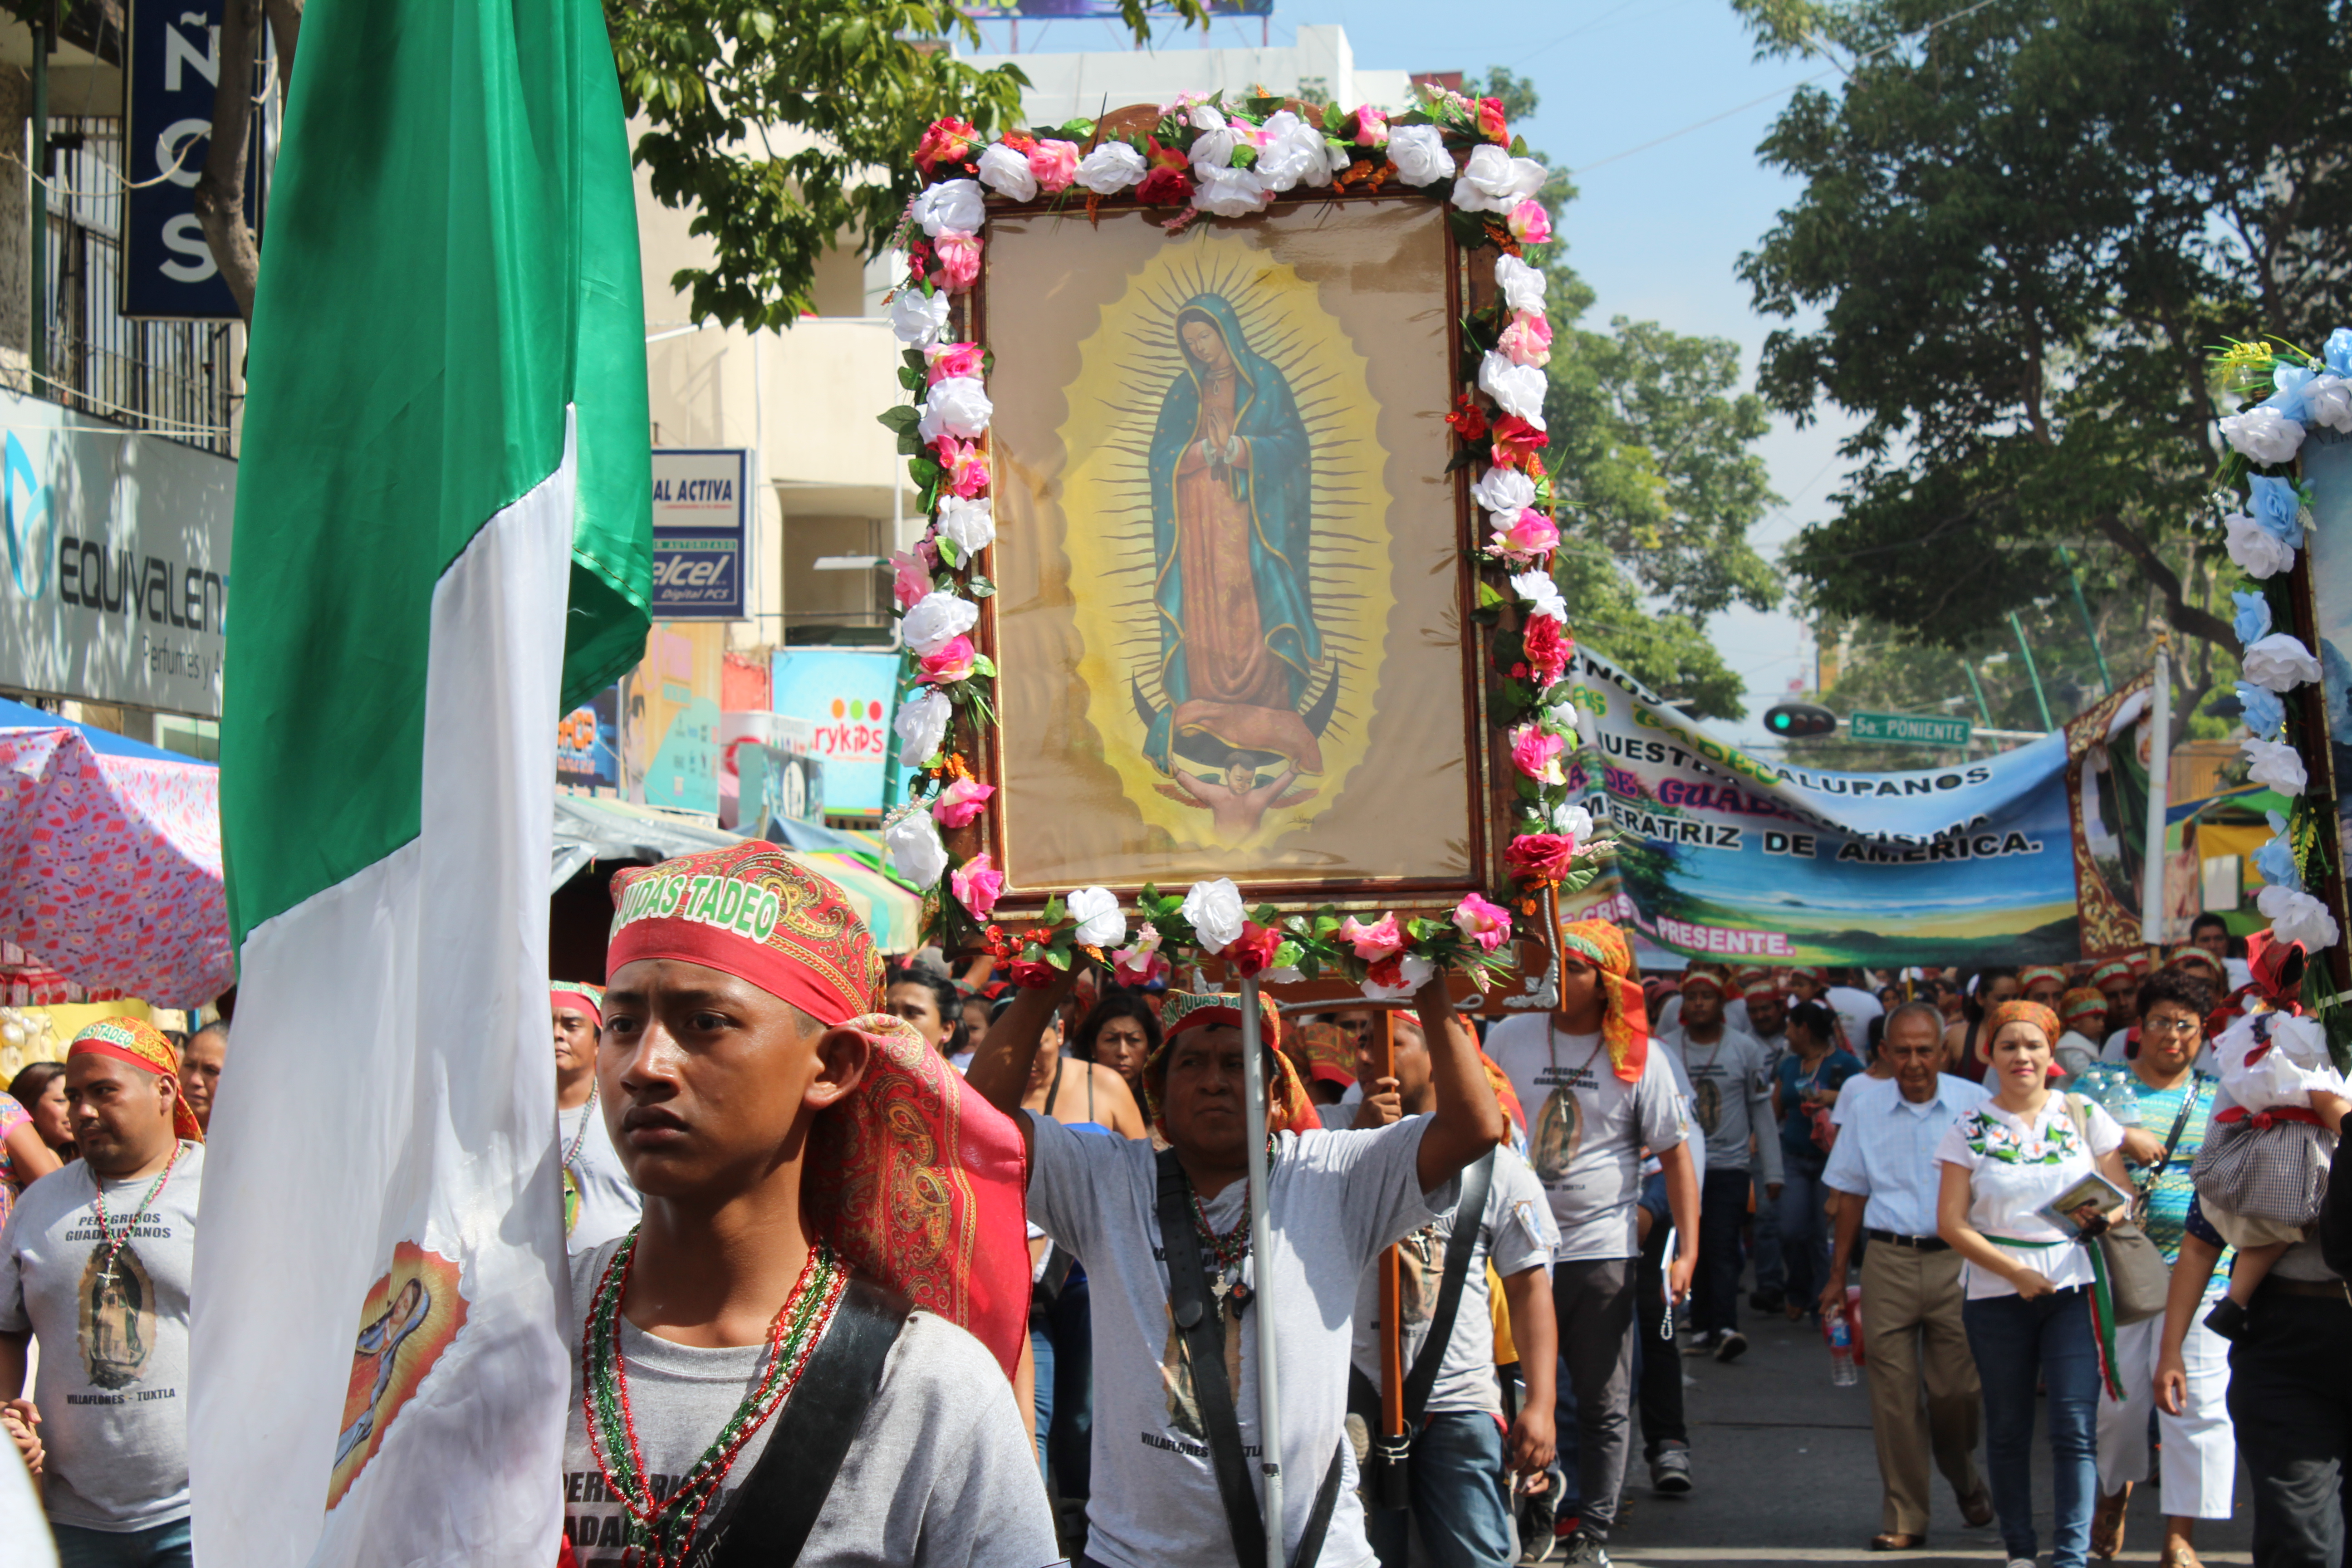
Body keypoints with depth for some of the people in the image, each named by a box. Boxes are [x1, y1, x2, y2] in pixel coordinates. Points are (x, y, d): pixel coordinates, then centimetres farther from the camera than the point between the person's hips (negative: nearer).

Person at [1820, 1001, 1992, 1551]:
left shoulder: (1976, 1104, 1)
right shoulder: (1865, 1108, 7)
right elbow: (1852, 1196, 13)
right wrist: (1837, 1275, 12)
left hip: (1959, 1262, -1)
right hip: (1889, 1262, 1)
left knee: (1956, 1390, 0)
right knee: (1893, 1394, -2)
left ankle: (1965, 1479, 31)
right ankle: (1903, 1517, 7)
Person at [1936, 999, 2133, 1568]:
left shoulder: (2084, 1117, 6)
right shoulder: (1970, 1130, 3)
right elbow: (1951, 1223, -2)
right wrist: (2015, 1271, -12)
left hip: (2074, 1289, 0)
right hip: (1997, 1296, 0)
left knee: (2075, 1428, -11)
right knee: (2008, 1431, 8)